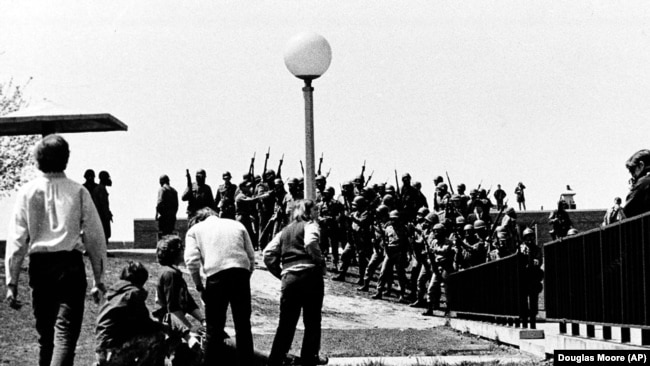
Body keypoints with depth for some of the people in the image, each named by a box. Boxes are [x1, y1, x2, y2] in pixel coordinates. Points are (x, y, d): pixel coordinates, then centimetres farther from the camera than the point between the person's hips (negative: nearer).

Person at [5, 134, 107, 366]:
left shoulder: (28, 192, 1)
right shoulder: (78, 192, 0)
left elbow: (16, 240, 0)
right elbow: (95, 236, 1)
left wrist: (12, 281, 4)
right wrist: (99, 278, 8)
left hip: (40, 265, 2)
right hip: (71, 263, -2)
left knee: (45, 332, 16)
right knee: (66, 330, -6)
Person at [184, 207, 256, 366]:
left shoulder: (195, 229, 16)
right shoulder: (237, 225, 23)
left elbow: (191, 261, 1)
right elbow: (251, 258, 16)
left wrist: (199, 286, 10)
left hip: (216, 274, -2)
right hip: (242, 272, 2)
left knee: (214, 329, 7)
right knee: (243, 326, 13)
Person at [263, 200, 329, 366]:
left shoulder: (285, 231, 21)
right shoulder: (310, 225, 4)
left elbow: (268, 254, 10)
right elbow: (311, 244, -18)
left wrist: (280, 273, 15)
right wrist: (321, 263, -6)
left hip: (289, 278, 5)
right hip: (310, 275, -5)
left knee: (286, 322, 9)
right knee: (312, 321, 7)